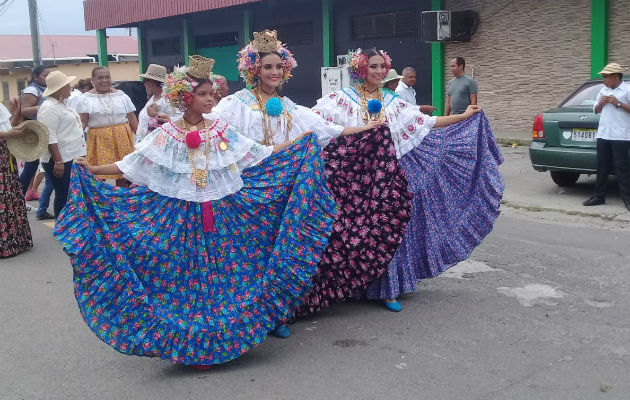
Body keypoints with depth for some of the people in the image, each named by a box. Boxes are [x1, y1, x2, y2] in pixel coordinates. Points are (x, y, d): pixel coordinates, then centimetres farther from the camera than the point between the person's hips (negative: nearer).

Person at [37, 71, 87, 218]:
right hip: (60, 161, -10)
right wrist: (58, 161, -25)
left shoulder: (61, 104, 15)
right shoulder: (49, 108, -16)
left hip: (71, 158, 10)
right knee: (64, 197, -2)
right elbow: (50, 138, -22)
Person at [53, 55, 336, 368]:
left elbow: (259, 155, 7)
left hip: (224, 214, 2)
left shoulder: (222, 130, 4)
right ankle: (194, 344, 19)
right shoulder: (166, 135, -2)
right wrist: (93, 170, -10)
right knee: (187, 276, 3)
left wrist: (300, 142, 6)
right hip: (182, 218, -2)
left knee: (224, 272, 6)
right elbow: (132, 164, -2)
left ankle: (224, 337, 23)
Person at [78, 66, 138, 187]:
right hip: (99, 140, -1)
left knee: (123, 176, 2)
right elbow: (83, 122, 1)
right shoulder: (86, 98, 6)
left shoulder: (121, 95, 11)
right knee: (99, 176, -4)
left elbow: (132, 119, 11)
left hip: (121, 138, 2)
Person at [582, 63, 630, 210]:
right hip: (603, 135, 6)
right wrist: (600, 104, 3)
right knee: (602, 166, 9)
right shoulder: (603, 90, 15)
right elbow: (596, 110, 23)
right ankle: (599, 195, 15)